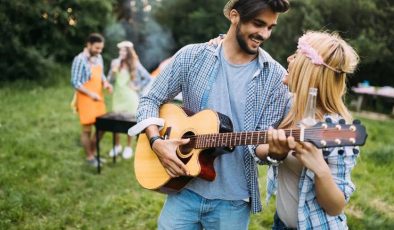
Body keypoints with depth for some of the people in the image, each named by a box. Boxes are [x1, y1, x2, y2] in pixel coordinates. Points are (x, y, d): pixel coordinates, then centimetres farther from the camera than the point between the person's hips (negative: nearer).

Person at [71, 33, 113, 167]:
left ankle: (94, 152, 30)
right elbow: (75, 83, -16)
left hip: (99, 98, 8)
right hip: (86, 99, -7)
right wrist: (90, 94, -25)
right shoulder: (80, 60, -15)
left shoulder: (99, 58, 7)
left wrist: (105, 83, -2)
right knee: (87, 129, 4)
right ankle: (89, 157, 18)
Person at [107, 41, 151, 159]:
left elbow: (148, 78, -2)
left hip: (130, 98, -3)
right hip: (118, 96, 3)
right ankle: (117, 146, 21)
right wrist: (115, 68, -16)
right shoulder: (115, 62, 1)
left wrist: (138, 87, -7)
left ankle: (128, 147, 15)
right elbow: (110, 79, -2)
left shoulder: (135, 65, -5)